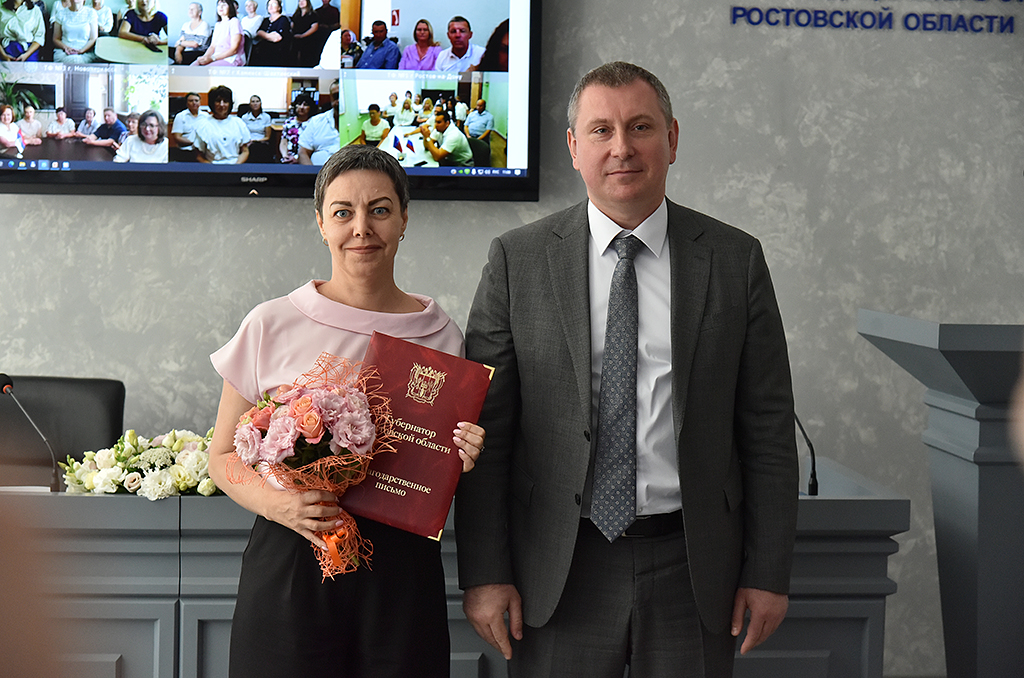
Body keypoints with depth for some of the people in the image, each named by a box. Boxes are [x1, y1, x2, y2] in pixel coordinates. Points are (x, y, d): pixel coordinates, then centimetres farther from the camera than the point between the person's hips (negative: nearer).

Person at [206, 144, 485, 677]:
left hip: (401, 568, 1)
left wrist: (460, 463, -8)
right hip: (289, 563, -1)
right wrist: (278, 504, -13)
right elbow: (223, 455, 5)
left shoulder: (439, 335, 4)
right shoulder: (271, 326, 0)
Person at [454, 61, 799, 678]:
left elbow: (768, 428, 3)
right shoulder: (516, 261, 0)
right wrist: (484, 572, -5)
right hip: (558, 571, 0)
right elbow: (485, 427, -1)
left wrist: (768, 573, 0)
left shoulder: (735, 260, 2)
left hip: (692, 567, 1)